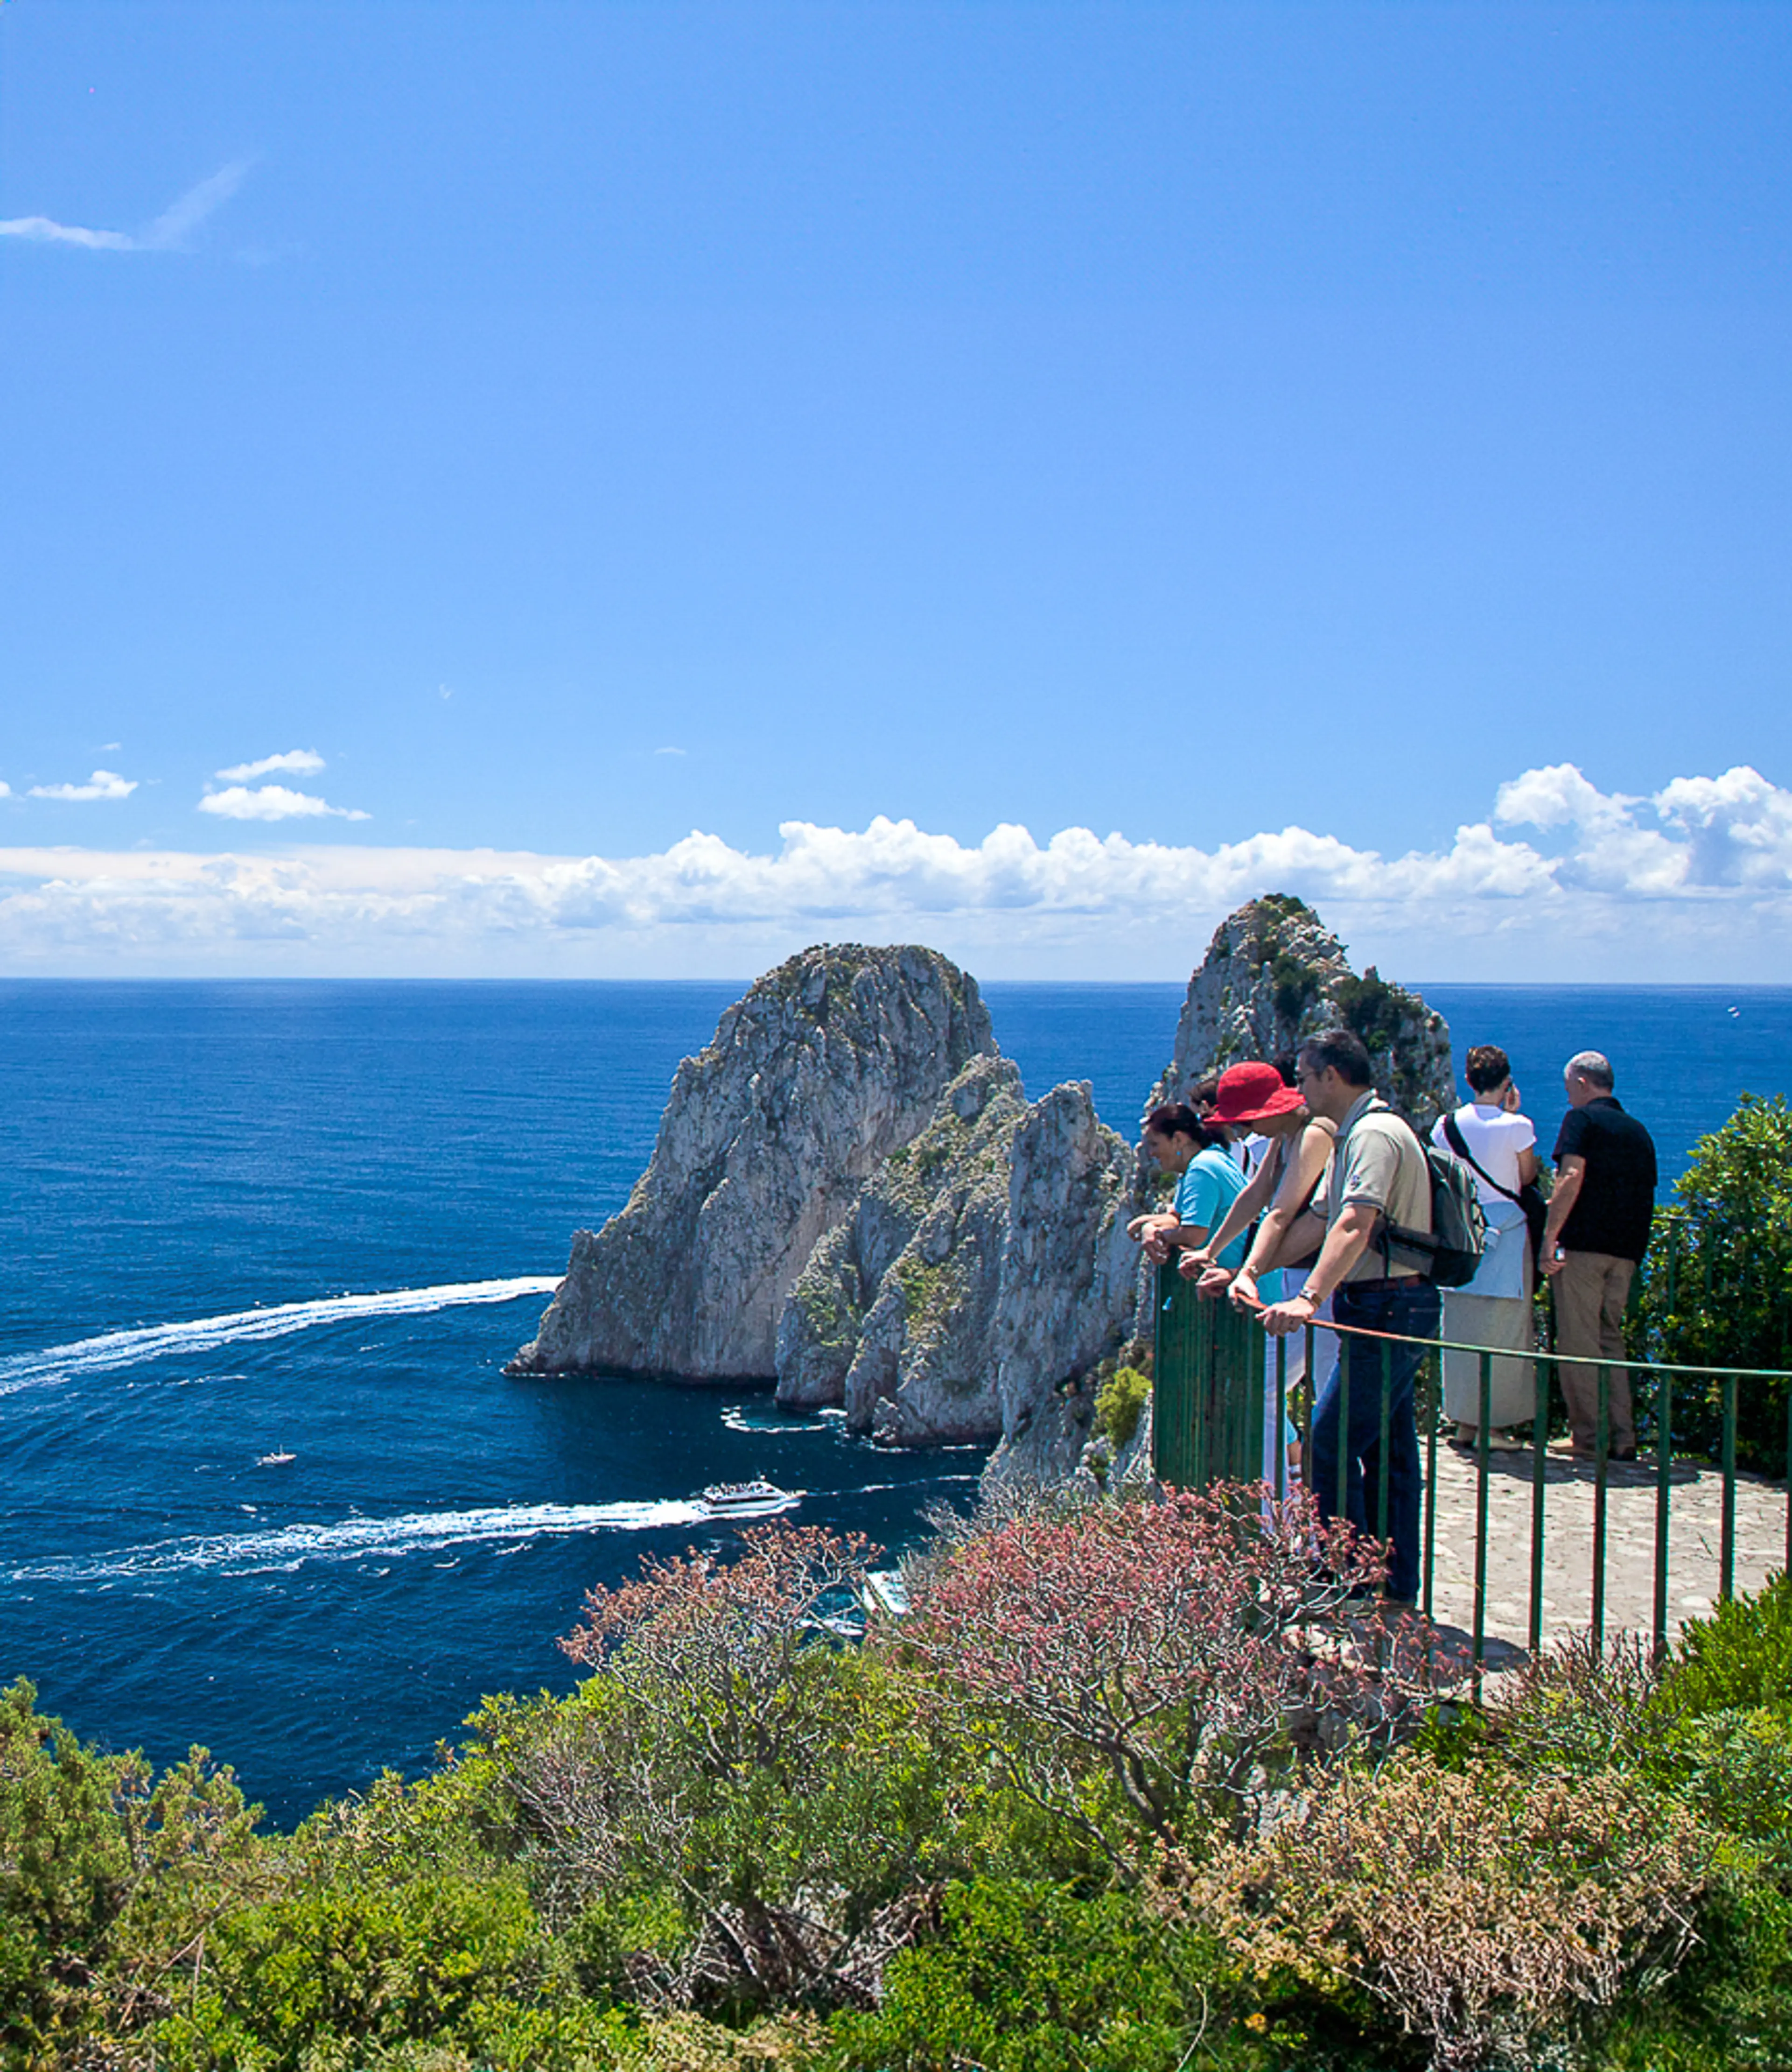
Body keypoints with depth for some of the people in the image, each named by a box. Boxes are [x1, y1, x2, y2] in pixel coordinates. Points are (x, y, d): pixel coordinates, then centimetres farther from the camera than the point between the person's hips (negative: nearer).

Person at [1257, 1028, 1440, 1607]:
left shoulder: (1376, 1134, -15)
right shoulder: (1352, 1136, 19)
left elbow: (1355, 1223, -30)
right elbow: (1317, 1221, 25)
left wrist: (1310, 1297, -42)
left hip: (1388, 1309, -11)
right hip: (1383, 1309, 11)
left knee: (1330, 1445, -10)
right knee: (1388, 1451, 13)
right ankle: (1396, 1590, 19)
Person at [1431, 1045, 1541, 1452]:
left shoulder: (1446, 1125, 2)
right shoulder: (1517, 1126, -9)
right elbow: (1526, 1177, 4)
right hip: (1505, 1231, -4)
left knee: (1461, 1329, 9)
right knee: (1504, 1330, 3)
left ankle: (1465, 1422, 14)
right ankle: (1495, 1423, 4)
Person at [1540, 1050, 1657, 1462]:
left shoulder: (1582, 1119, -1)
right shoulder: (1639, 1131, 19)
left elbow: (1573, 1176, -14)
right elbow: (1647, 1193, 20)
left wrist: (1550, 1235, -16)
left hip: (1583, 1243, -7)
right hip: (1626, 1251, 7)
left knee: (1578, 1342, -2)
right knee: (1611, 1339, 13)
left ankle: (1588, 1437, -3)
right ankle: (1622, 1438, 9)